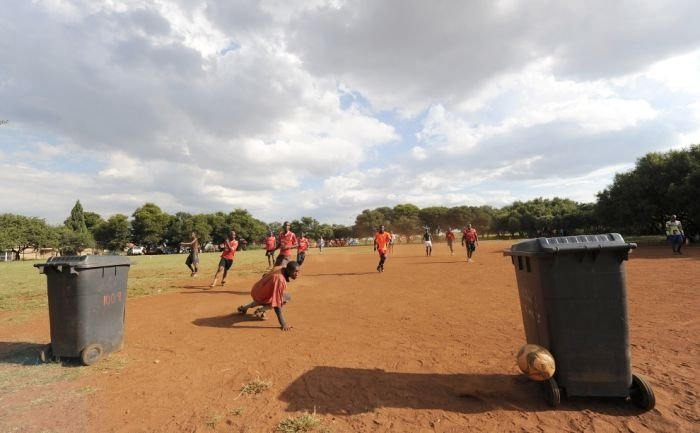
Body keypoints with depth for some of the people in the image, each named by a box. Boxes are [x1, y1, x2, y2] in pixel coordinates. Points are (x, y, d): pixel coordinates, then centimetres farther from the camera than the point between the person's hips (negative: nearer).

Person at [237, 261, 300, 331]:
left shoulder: (281, 268, -9)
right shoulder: (280, 280, -34)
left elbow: (265, 275, 11)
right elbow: (277, 303, -34)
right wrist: (283, 323, -33)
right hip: (259, 296, -8)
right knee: (287, 298, -8)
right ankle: (261, 310, -5)